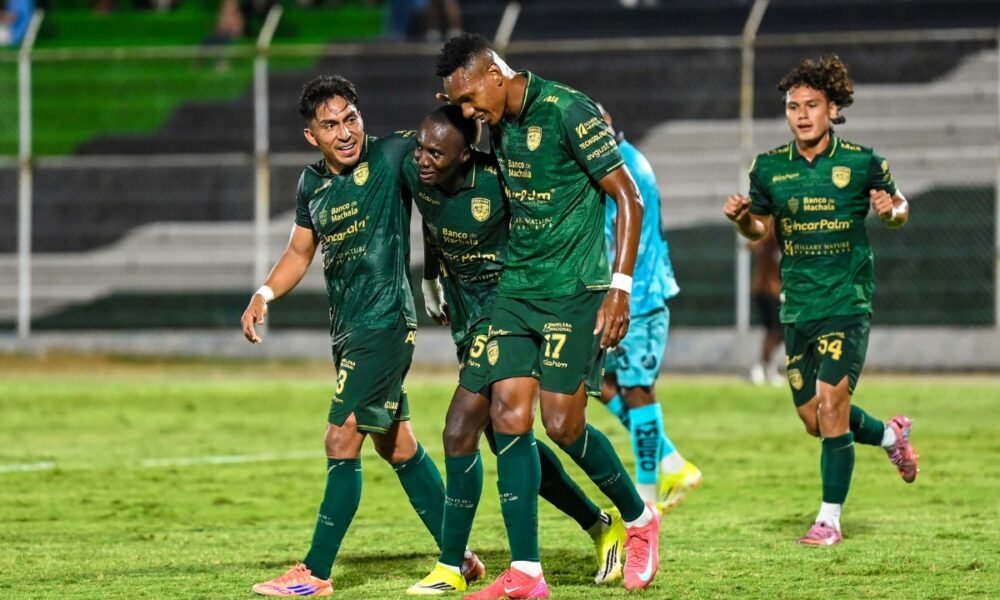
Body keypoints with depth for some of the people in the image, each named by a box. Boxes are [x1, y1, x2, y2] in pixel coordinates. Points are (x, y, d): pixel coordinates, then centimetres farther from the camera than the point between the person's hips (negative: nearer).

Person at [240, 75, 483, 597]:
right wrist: (264, 294, 6)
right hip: (347, 328, 8)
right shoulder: (313, 182, 9)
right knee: (396, 445, 14)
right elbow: (300, 251, 21)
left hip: (384, 323, -8)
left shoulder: (392, 156, -12)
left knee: (342, 442, -9)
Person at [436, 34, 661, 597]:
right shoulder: (500, 124, 8)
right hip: (516, 290, 7)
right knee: (508, 417, -3)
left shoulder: (569, 112, -15)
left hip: (575, 291, -7)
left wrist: (620, 287, -17)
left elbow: (629, 198, -13)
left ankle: (640, 519, 19)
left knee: (563, 423, -8)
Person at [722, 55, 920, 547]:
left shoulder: (861, 162, -6)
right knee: (813, 419, 10)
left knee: (831, 405, -14)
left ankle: (829, 519, -4)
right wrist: (741, 218, -8)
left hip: (847, 303, -4)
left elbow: (898, 207, 8)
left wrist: (891, 211, -15)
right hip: (797, 307, 4)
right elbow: (760, 228, 14)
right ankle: (890, 434, 40)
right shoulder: (768, 168, 2)